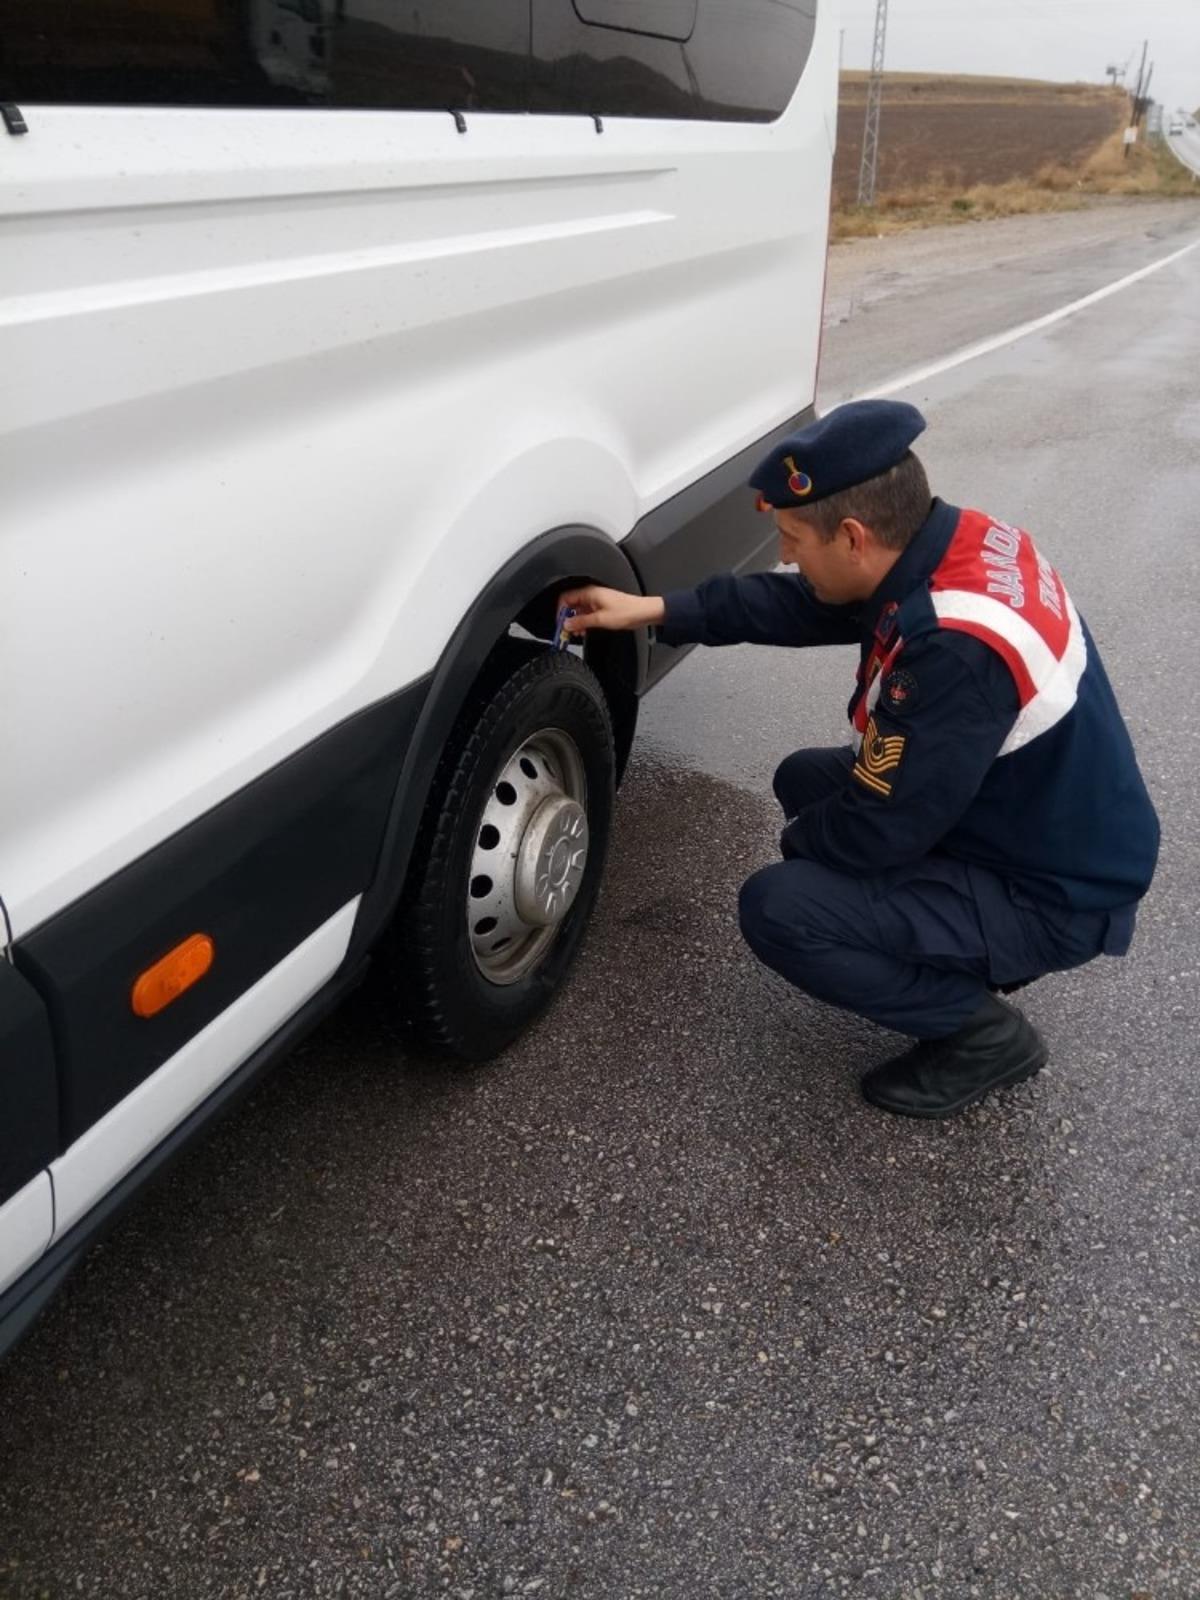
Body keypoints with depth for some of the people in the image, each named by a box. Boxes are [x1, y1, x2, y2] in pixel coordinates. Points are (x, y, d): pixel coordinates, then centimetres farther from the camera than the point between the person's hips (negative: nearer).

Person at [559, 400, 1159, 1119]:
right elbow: (797, 605, 7)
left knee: (779, 910, -18)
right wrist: (654, 610, 4)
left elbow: (878, 832, -27)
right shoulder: (954, 542, -7)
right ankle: (972, 951, 18)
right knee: (806, 780, 16)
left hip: (1051, 893, -9)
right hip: (1037, 824, 9)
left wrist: (795, 840, -5)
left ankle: (983, 1034, 0)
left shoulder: (958, 651, -35)